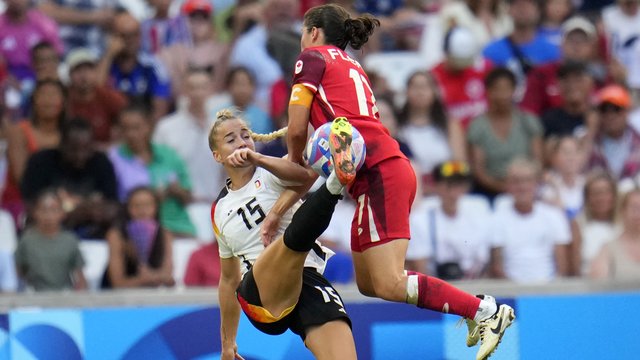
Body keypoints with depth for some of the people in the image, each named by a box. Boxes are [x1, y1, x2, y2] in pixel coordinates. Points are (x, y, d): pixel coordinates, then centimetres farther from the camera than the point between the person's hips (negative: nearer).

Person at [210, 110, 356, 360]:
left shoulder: (271, 174, 12)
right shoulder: (220, 211, 23)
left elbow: (305, 174, -16)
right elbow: (229, 279, 33)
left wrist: (257, 159, -32)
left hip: (309, 280, 0)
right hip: (260, 296, 0)